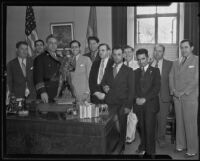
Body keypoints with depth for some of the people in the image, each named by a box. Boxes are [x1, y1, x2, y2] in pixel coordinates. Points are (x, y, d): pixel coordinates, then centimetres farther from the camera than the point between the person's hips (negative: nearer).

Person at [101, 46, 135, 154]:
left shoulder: (128, 71, 3)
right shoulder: (108, 70, 16)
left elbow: (131, 89, -1)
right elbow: (103, 82, 25)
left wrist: (128, 106, -8)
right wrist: (104, 86, 1)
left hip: (122, 104, -2)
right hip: (109, 103, 3)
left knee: (122, 127, 1)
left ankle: (121, 148, 20)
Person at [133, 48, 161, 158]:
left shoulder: (155, 71, 5)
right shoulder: (135, 72, 16)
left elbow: (157, 87, -4)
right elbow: (133, 88, 11)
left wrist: (145, 99, -12)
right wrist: (137, 98, -7)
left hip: (150, 104, -3)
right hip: (138, 104, 3)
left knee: (150, 128, -5)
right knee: (141, 128, 4)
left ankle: (150, 152, 6)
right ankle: (143, 147, 21)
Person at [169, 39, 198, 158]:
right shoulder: (176, 63, 15)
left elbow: (196, 79, -10)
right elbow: (171, 78, 12)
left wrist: (184, 92, -12)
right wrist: (173, 91, -3)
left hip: (190, 97, -5)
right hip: (177, 97, 5)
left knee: (190, 123, -2)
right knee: (179, 122, 10)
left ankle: (192, 150, 9)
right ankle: (180, 145, 21)